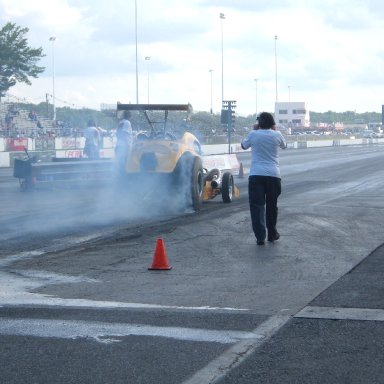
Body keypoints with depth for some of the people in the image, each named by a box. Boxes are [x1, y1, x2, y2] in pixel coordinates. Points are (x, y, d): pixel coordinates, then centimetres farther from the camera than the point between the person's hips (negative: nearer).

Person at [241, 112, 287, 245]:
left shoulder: (253, 134, 0)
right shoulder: (276, 135, 3)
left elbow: (244, 145, 20)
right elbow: (284, 146, 24)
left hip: (256, 175, -1)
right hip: (273, 175, 2)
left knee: (257, 206, -1)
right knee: (272, 205, 16)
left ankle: (260, 237, -10)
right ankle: (272, 234, 26)